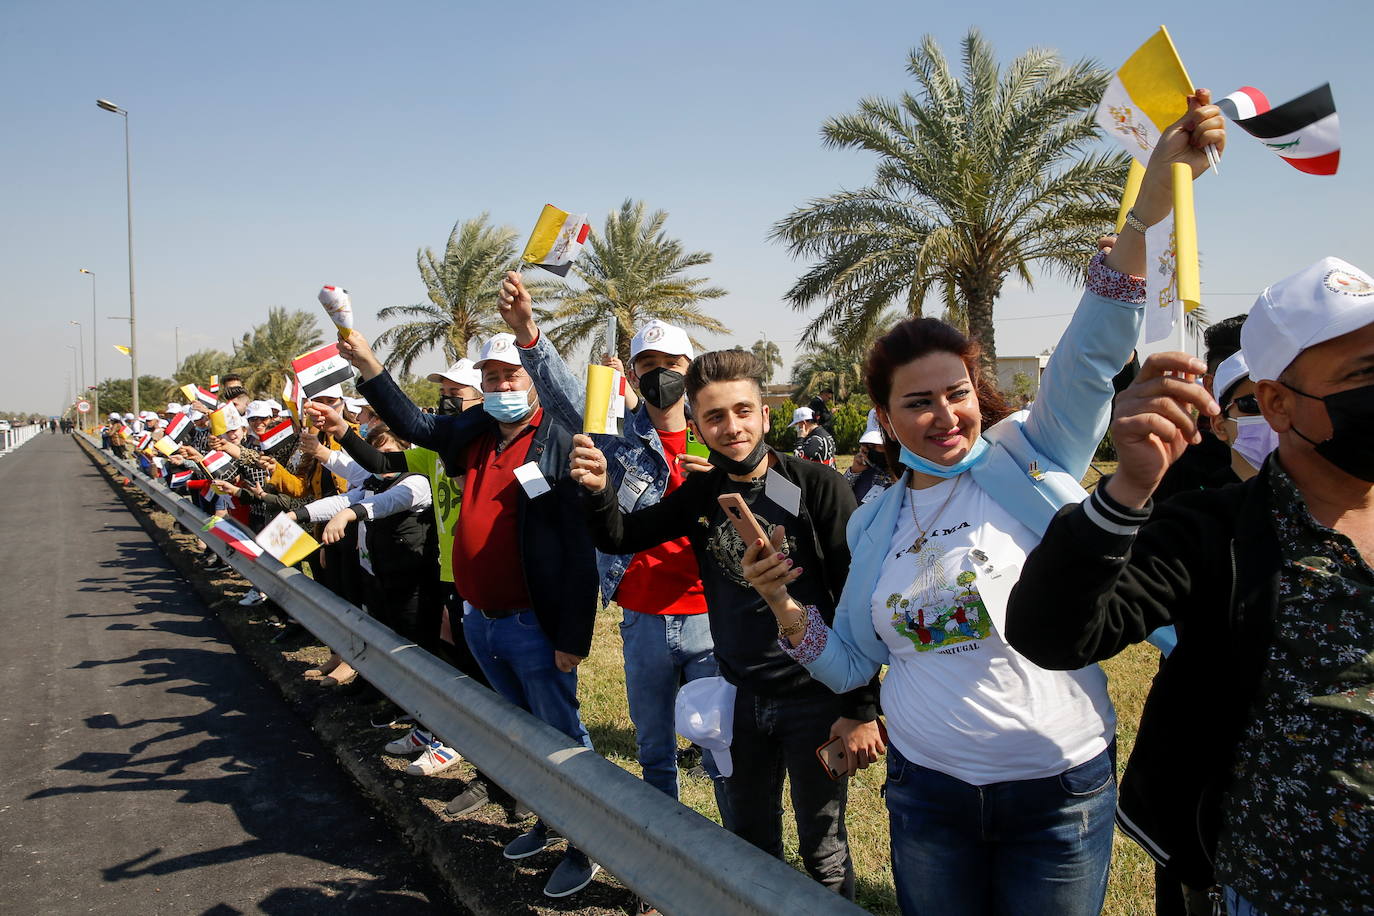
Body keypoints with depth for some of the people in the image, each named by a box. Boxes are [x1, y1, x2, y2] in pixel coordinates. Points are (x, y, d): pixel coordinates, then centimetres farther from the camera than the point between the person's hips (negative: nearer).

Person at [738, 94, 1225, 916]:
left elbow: (1094, 353, -19)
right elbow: (848, 662, 9)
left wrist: (1149, 206, -30)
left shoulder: (1030, 456, -5)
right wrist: (784, 602, -8)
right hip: (926, 792, 3)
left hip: (1058, 792, -3)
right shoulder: (875, 522, 5)